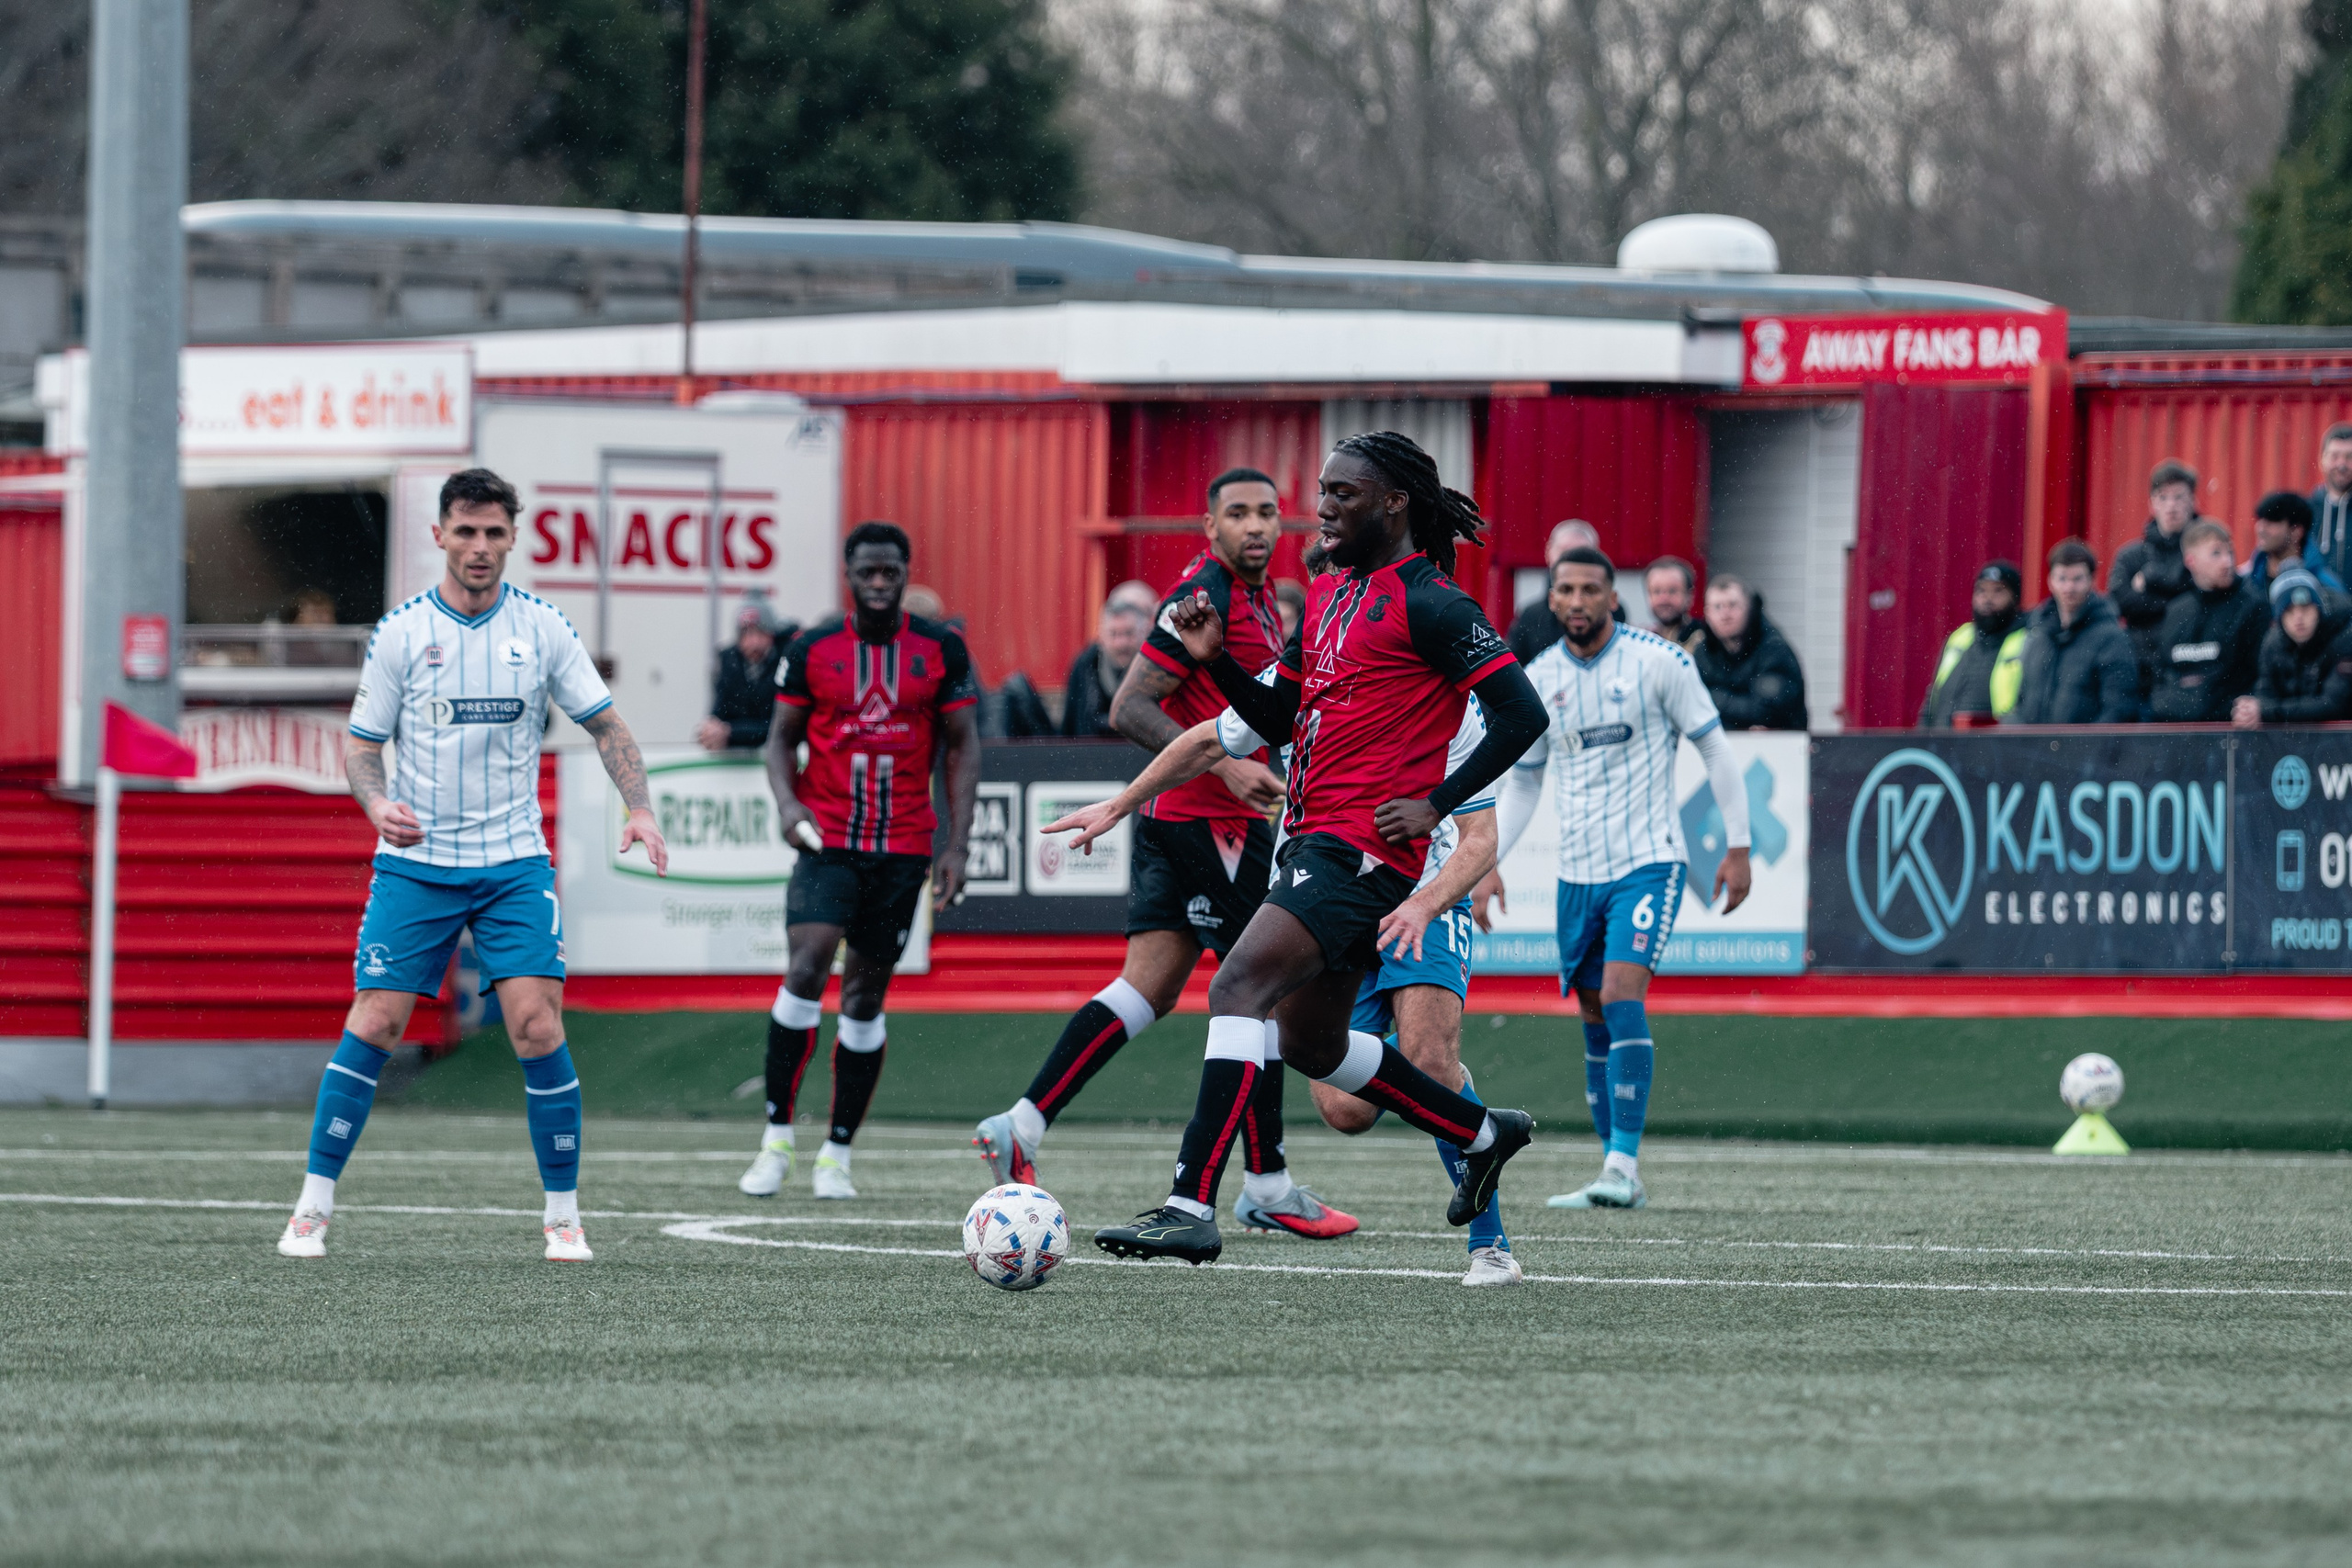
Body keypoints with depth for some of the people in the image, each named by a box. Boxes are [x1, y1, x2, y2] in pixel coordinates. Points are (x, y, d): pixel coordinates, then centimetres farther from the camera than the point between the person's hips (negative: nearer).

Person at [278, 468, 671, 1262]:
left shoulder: (543, 628, 1)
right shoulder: (400, 632, -1)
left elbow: (606, 726, 8)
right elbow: (362, 743, 4)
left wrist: (639, 808, -8)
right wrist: (377, 803, -17)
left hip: (514, 864, 0)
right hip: (415, 862, 0)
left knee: (537, 1025, -12)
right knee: (373, 1024, -8)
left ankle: (562, 1212, 0)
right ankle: (315, 1203, 3)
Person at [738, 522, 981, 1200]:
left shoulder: (940, 649, 2)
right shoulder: (812, 650, 2)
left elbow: (962, 747, 6)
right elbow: (782, 737, 9)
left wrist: (957, 845, -2)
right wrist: (787, 801, -12)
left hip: (904, 847, 1)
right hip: (828, 841, -1)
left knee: (866, 995, 5)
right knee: (805, 969, -19)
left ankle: (837, 1155, 14)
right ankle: (777, 1139, -12)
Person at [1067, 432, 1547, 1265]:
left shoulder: (1430, 605, -10)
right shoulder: (1328, 594, 17)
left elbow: (1521, 714, -13)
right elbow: (1278, 717, 23)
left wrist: (1436, 802, -15)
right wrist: (1215, 659, 6)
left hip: (1361, 846, -10)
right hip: (1314, 842, 10)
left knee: (1237, 986, -22)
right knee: (1311, 1045, 19)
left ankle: (1191, 1204, -27)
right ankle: (1484, 1134, 36)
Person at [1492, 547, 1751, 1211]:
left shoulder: (1661, 662, -7)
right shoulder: (1536, 681, 5)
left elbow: (1715, 750, -1)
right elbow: (1522, 784, 16)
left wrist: (1738, 847, -3)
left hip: (1648, 860, -5)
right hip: (1578, 871, 5)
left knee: (1622, 997, -20)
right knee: (1596, 1023, 6)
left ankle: (1623, 1164, -21)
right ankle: (1618, 1177, 13)